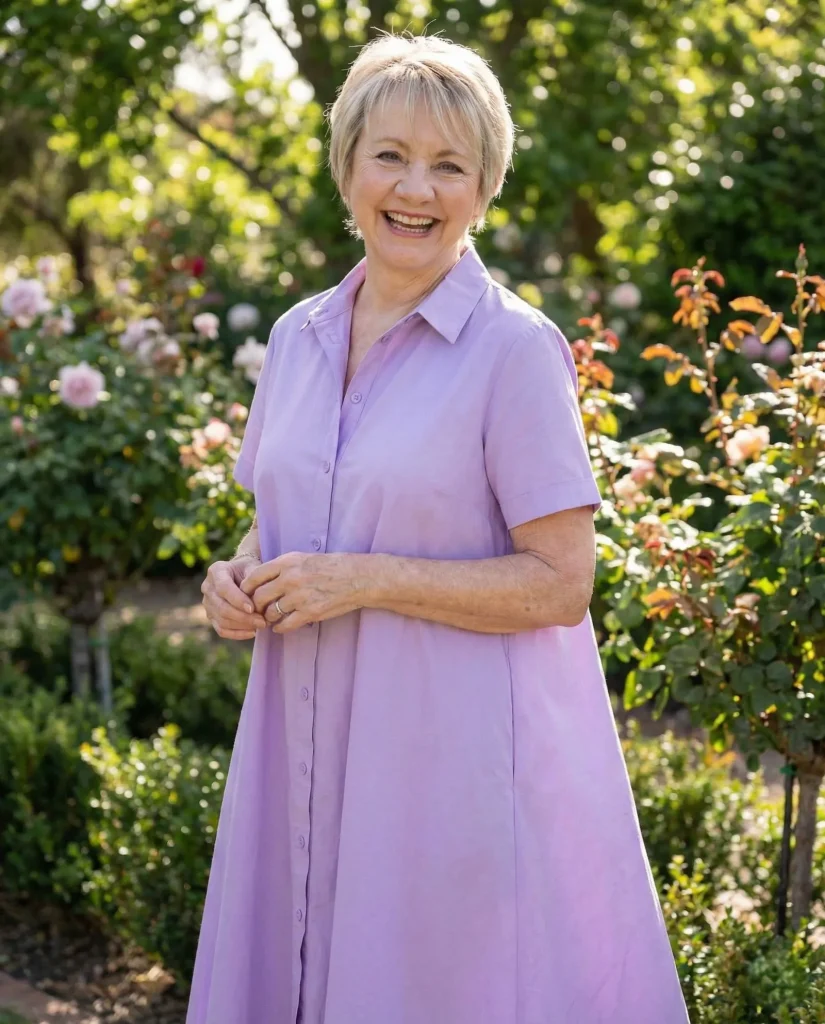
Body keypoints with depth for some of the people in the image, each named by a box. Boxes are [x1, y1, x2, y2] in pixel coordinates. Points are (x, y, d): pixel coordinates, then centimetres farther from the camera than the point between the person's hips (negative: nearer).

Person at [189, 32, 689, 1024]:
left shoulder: (517, 349, -11)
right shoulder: (297, 336, 8)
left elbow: (562, 585, -13)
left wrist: (366, 580, -18)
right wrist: (240, 574, -1)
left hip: (460, 749, -5)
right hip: (311, 747, 6)